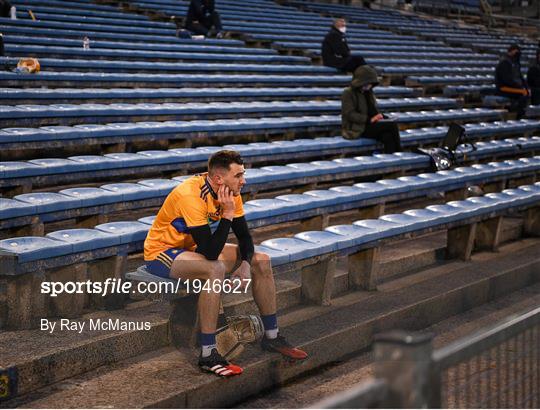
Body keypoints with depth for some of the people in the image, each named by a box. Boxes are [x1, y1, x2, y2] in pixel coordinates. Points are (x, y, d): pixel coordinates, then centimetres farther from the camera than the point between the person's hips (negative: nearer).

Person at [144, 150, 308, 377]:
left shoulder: (230, 193, -7)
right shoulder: (191, 196, -32)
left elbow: (244, 236, 2)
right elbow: (210, 253, -34)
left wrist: (246, 263, -16)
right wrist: (227, 214, -33)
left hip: (194, 247, 8)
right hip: (162, 251, -8)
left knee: (261, 260, -2)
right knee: (215, 269, -37)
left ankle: (271, 336, 11)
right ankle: (208, 355, -31)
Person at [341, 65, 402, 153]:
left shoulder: (368, 92, 17)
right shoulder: (348, 93, -6)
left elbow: (373, 111, 23)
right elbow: (350, 114, -17)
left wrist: (379, 116, -1)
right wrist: (370, 119, -25)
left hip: (369, 125, 7)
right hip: (356, 129, -7)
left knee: (388, 136, -26)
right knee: (392, 125, -20)